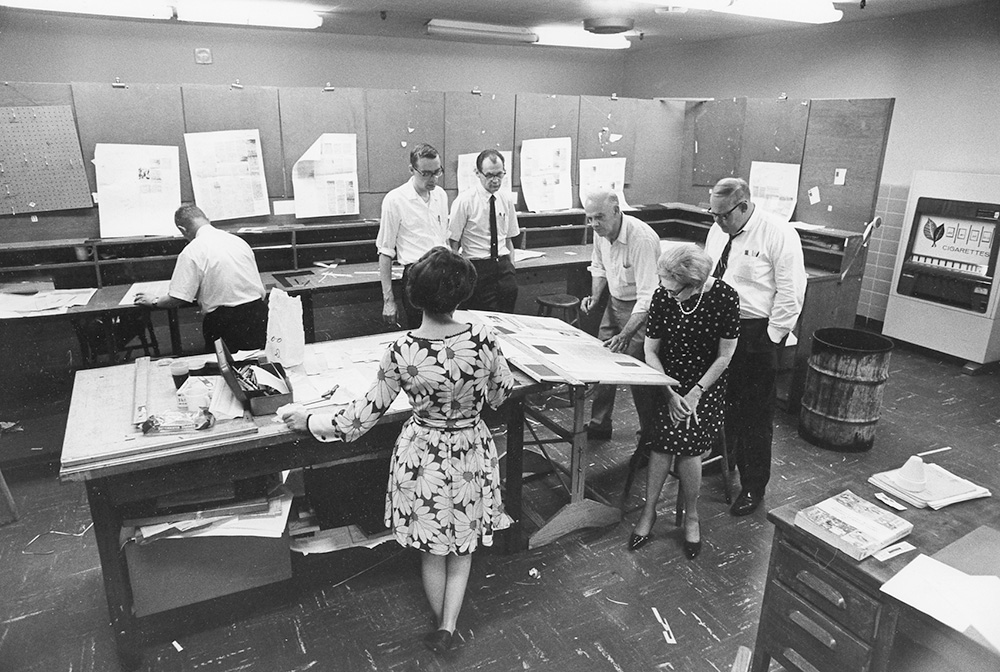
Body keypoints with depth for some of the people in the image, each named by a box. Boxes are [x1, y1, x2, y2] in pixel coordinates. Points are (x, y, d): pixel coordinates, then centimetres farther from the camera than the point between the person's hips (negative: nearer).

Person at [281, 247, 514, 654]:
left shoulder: (400, 353, -21)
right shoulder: (482, 341, -20)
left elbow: (368, 412, -12)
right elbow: (503, 391, -2)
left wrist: (308, 421, 3)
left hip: (423, 456, 0)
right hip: (471, 455, 0)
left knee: (432, 549, 22)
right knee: (462, 546, 24)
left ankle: (441, 623, 41)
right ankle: (448, 626, 23)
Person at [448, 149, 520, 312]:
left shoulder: (506, 200, 8)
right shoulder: (464, 201, -8)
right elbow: (453, 243, -7)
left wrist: (511, 267, 8)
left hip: (504, 267, 5)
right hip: (477, 268, -5)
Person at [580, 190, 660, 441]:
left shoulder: (642, 238, -31)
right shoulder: (601, 232, -6)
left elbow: (647, 297, -32)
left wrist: (625, 336, -36)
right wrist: (595, 297, -2)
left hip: (641, 308, -7)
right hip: (615, 302, 7)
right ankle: (599, 424, 27)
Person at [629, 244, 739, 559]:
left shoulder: (725, 298, -15)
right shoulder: (662, 296, -10)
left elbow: (724, 356, -8)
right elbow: (650, 350, -3)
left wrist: (695, 393, -15)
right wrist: (670, 393, -13)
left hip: (707, 383, -1)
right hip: (667, 379, 2)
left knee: (687, 443, -21)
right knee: (667, 435, -21)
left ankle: (691, 516, 3)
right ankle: (649, 510, -1)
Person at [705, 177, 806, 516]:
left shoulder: (778, 234, -13)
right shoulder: (718, 230, 8)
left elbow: (791, 291, -13)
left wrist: (771, 338, -14)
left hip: (756, 335, -6)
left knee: (755, 413, 5)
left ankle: (753, 487, 20)